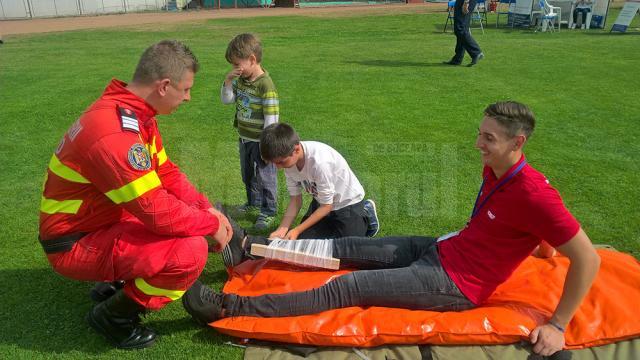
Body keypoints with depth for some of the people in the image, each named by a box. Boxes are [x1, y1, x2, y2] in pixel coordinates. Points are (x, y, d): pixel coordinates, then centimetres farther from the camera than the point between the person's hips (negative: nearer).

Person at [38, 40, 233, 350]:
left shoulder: (134, 112, -1)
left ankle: (119, 283, 17)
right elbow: (158, 212, -31)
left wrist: (206, 210, -6)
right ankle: (111, 315, 0)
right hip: (75, 244, -9)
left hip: (103, 218, 10)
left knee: (194, 211, 11)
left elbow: (166, 173, 5)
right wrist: (211, 224, -16)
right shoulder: (114, 134, -32)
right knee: (191, 252, -27)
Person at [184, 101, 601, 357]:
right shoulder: (494, 169, 1)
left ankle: (231, 307, -7)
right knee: (350, 249, 5)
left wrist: (557, 325, -16)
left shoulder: (533, 195, -24)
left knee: (347, 288, -13)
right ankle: (249, 246, 14)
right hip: (441, 249, 8)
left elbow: (588, 259, -20)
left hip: (454, 284, -8)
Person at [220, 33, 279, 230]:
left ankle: (268, 211, 22)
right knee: (247, 174, 23)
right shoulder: (240, 79, 1)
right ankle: (253, 202, 44)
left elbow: (271, 117, -22)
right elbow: (226, 99, 6)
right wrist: (228, 81, -11)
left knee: (265, 176, 6)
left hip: (261, 141, -8)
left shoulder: (265, 84, -23)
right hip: (245, 139, 8)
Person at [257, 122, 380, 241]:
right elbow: (295, 199, -9)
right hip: (322, 201, 6)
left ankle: (365, 215, 17)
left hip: (348, 201, -6)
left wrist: (297, 230, -27)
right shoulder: (289, 159, -18)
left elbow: (326, 206, -26)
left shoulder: (319, 162, -39)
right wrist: (281, 230, -22)